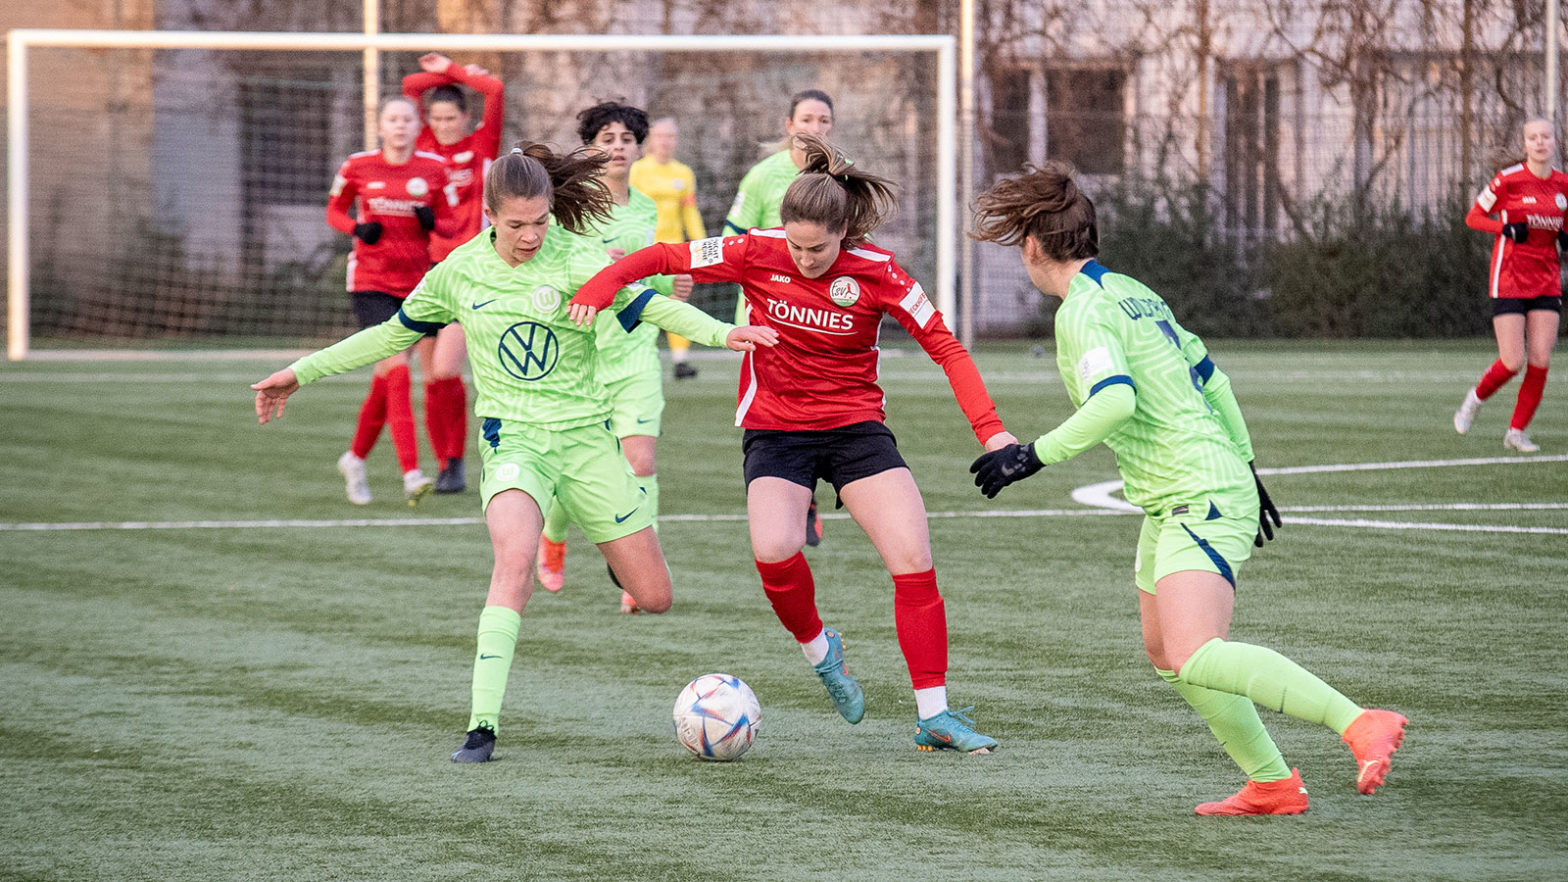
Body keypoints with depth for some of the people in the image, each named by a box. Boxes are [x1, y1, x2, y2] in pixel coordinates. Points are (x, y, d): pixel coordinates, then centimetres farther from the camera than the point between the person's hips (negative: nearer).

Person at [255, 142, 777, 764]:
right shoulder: (459, 272, 0)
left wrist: (720, 332, -34)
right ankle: (483, 725, -32)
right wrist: (304, 372, 17)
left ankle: (621, 559, 46)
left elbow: (649, 307, -15)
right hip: (512, 438, -1)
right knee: (515, 558, -32)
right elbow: (395, 333, 15)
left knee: (653, 597, 5)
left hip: (584, 434, 1)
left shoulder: (578, 261, -8)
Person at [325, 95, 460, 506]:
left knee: (386, 380, 8)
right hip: (370, 282, -3)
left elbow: (450, 224, 9)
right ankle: (411, 473, -23)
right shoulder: (358, 167, 0)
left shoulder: (433, 169, 3)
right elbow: (334, 210, 13)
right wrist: (356, 228, -8)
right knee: (397, 371, -18)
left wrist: (432, 221, -14)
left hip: (415, 283, 3)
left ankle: (355, 457, 31)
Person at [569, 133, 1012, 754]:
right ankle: (818, 648, 4)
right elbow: (665, 258, -2)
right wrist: (600, 286, -19)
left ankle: (933, 715, -4)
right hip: (775, 430, 0)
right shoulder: (758, 254, -11)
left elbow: (945, 346, -8)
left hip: (855, 427, 0)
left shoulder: (876, 273, -12)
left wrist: (989, 428, -17)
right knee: (773, 550, -28)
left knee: (913, 558, -14)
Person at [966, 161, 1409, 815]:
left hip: (1201, 500, -10)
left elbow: (1115, 399, -28)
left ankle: (1361, 725, -29)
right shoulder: (1130, 291, 17)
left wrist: (1034, 454, -22)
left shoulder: (1082, 310, -12)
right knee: (1166, 653, 16)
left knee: (1195, 656, -23)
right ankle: (1270, 784, 17)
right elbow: (1208, 375, 23)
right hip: (1170, 505, 10)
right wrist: (1245, 466, 30)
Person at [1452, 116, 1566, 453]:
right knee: (1512, 363, -10)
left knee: (1540, 362, -5)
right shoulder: (1508, 180, -10)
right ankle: (1475, 399, 21)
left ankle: (1516, 432, 8)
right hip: (1509, 281, -4)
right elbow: (1473, 217, -2)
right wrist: (1507, 229, -17)